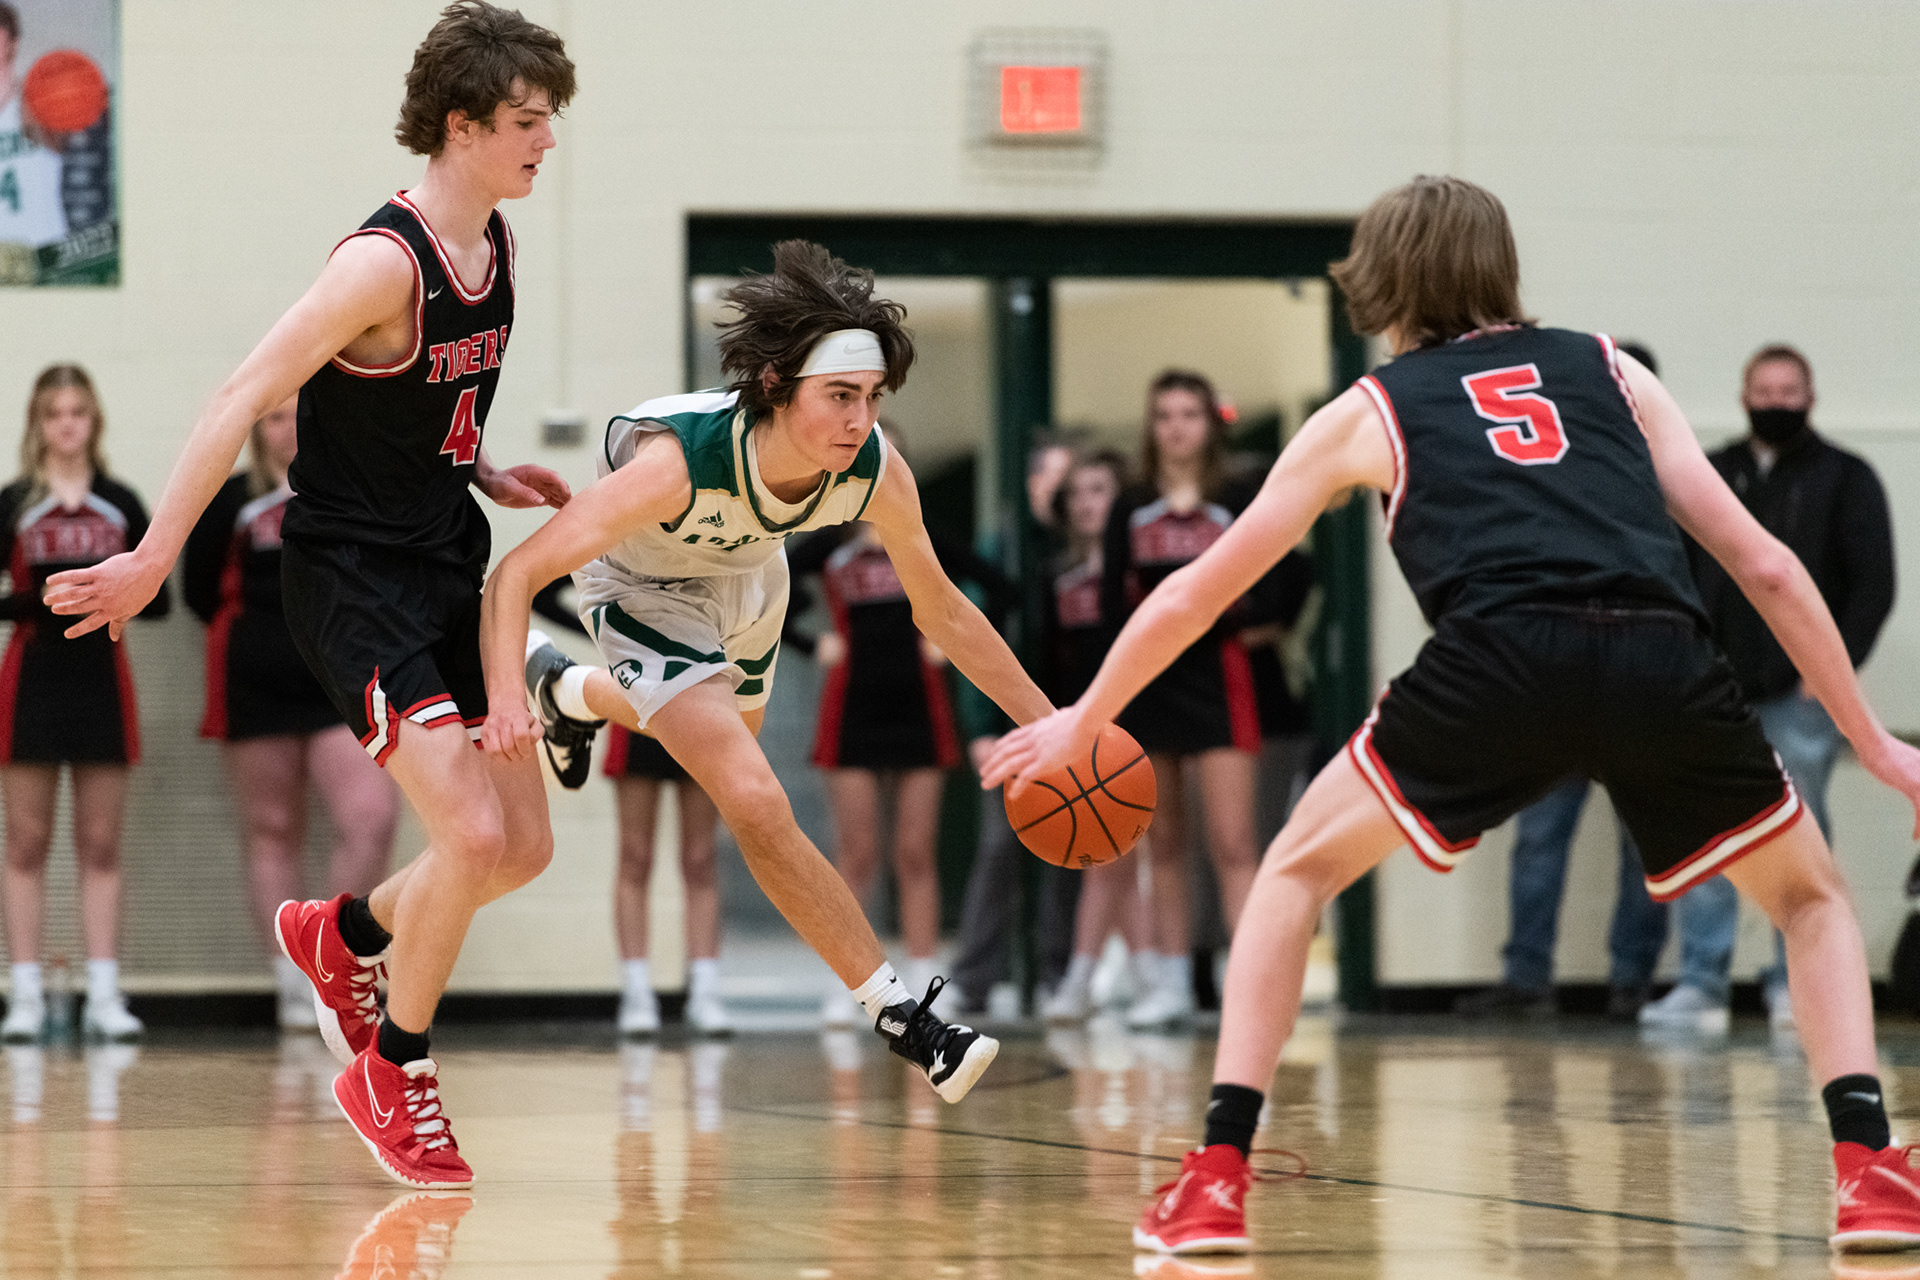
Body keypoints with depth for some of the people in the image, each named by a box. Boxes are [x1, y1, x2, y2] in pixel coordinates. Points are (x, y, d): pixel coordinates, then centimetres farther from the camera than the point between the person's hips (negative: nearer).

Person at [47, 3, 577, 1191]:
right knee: (473, 835, -16)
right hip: (353, 572, -8)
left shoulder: (495, 241, 4)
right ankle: (391, 1072, 4)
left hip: (449, 568, 8)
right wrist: (156, 556, -24)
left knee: (525, 845, 9)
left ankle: (344, 934, 36)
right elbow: (245, 399, -22)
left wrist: (485, 474, 7)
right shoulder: (384, 262, -22)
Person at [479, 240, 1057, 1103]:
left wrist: (1049, 724, -12)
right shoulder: (676, 462, -44)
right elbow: (517, 573, -42)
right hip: (642, 588, -5)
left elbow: (940, 611, -11)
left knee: (729, 735, 33)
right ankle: (896, 1014, -10)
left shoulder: (877, 474, -30)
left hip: (744, 574, 5)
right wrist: (503, 697, -58)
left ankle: (572, 692, 65)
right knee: (755, 804, -21)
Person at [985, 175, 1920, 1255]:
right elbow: (1764, 567, 23)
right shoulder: (1609, 369, 30)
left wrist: (1084, 721, 50)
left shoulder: (1370, 411, 28)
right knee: (1812, 897, 25)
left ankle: (1216, 1181, 12)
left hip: (1502, 654, -1)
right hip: (1664, 657, 1)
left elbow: (1196, 594, 36)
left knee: (1297, 872, 22)